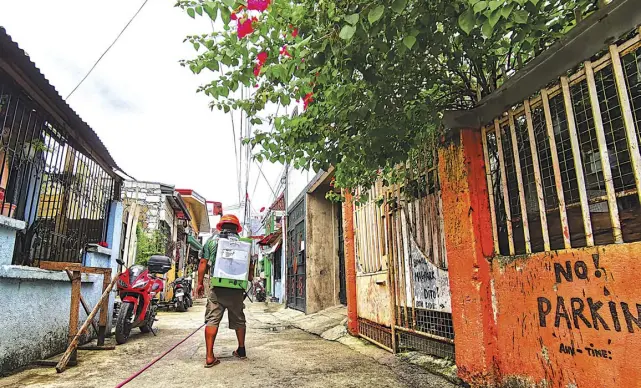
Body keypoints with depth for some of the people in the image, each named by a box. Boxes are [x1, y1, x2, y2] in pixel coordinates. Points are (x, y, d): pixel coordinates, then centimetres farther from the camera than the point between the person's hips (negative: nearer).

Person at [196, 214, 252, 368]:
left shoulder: (211, 240, 6)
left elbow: (203, 263, 3)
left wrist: (200, 283, 10)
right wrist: (250, 280, 16)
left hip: (216, 287, 0)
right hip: (236, 288, 1)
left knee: (212, 320, 3)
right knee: (238, 320, 15)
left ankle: (210, 357, -2)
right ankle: (241, 350, 29)